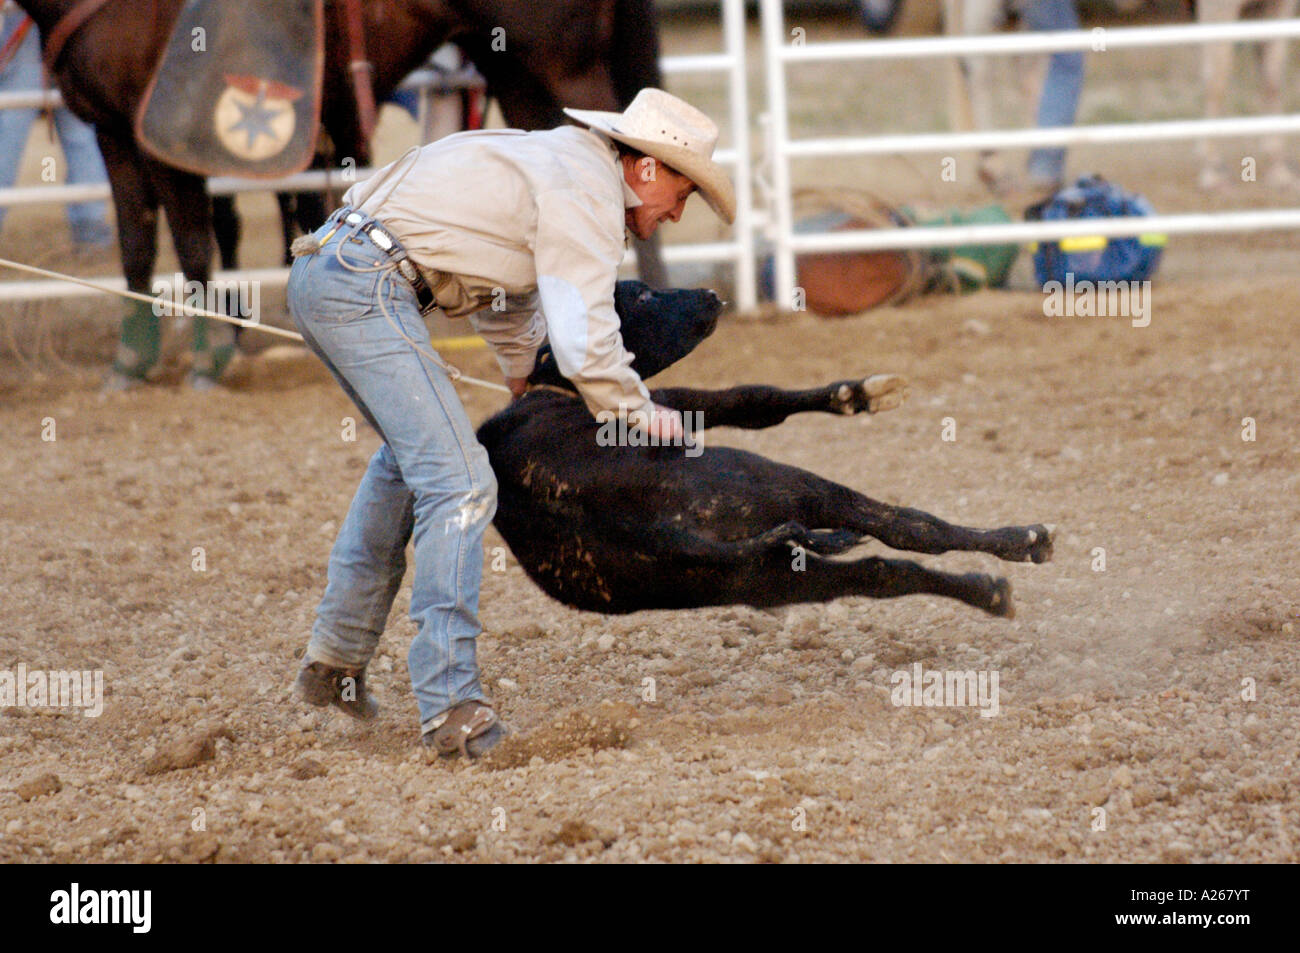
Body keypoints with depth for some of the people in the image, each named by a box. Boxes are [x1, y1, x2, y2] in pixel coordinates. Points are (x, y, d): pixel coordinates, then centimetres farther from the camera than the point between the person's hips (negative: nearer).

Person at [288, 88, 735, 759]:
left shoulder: (559, 161, 24)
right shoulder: (590, 194, -7)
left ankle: (334, 659, 31)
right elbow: (584, 344, -12)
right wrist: (642, 413, 4)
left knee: (409, 456, 28)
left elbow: (508, 293, 41)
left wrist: (524, 376, 53)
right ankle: (451, 710, -15)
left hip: (320, 264, 11)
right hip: (366, 283, -11)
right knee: (458, 484, -12)